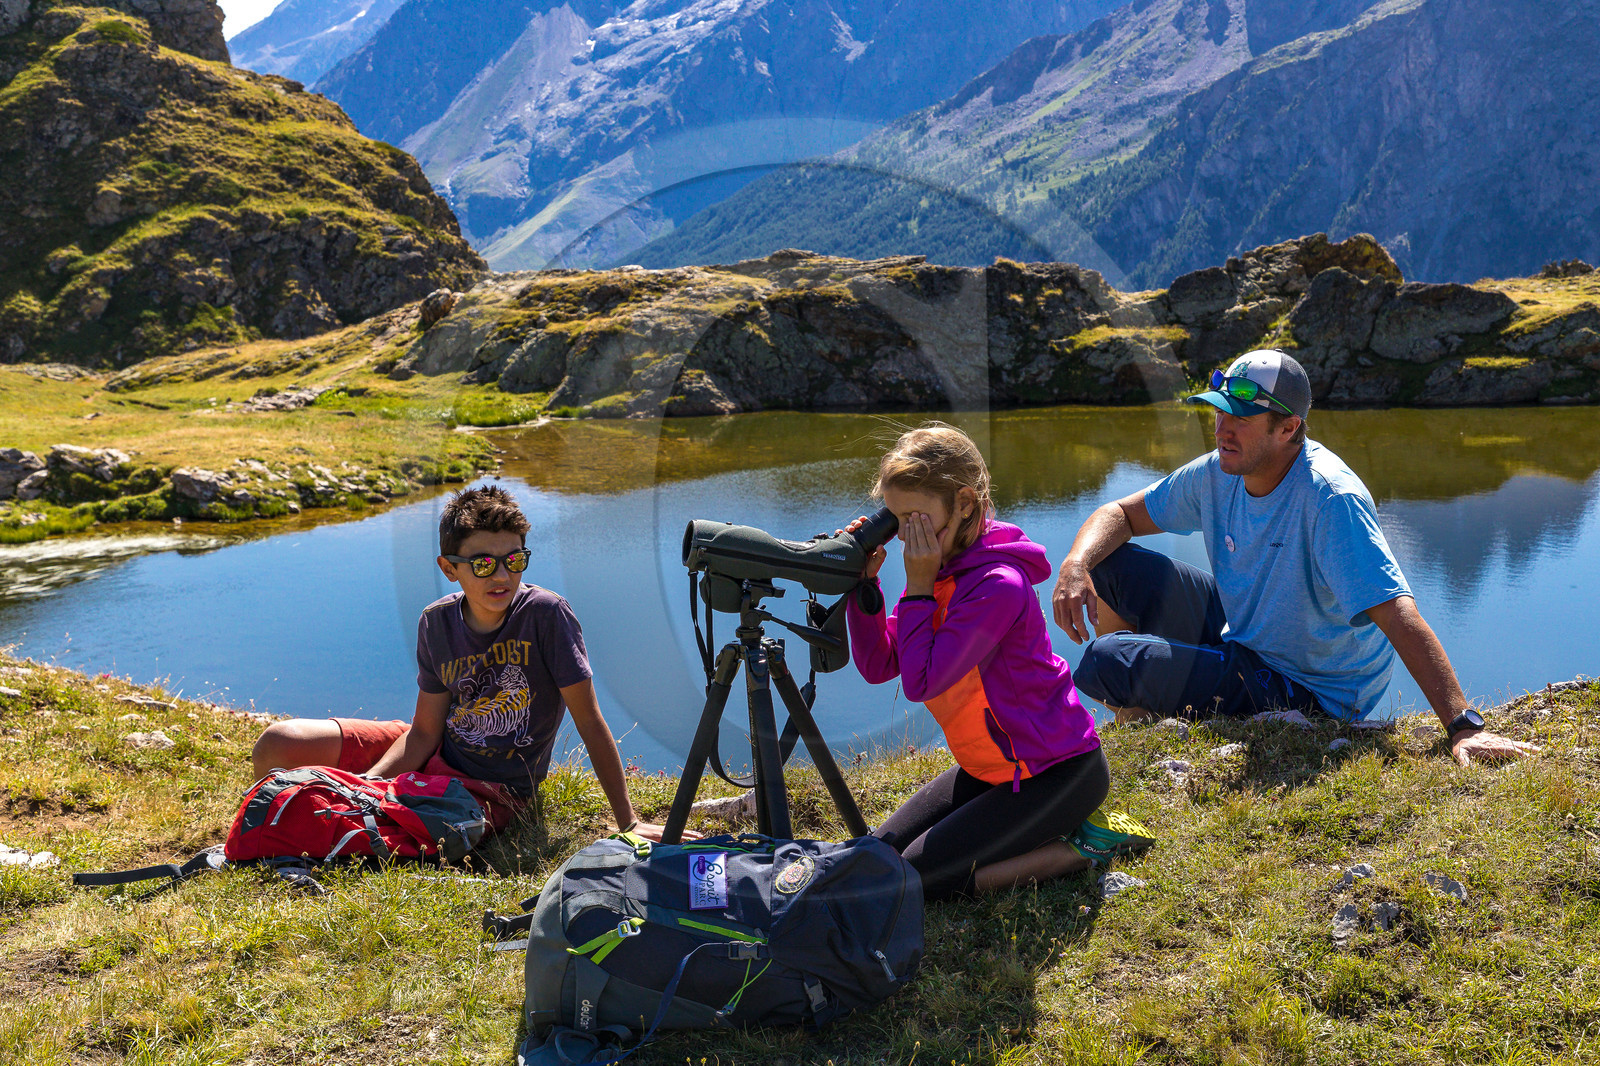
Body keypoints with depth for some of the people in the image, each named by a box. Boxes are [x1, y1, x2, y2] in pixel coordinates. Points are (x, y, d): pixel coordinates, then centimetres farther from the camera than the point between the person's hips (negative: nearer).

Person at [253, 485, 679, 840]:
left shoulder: (546, 614, -20)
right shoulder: (436, 622, -6)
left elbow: (590, 721, -17)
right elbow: (425, 731, -4)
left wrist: (628, 822, -16)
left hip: (494, 788, -4)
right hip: (435, 755, 5)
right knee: (278, 745, -7)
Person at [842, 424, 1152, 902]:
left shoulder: (998, 584, -26)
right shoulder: (940, 570, 1)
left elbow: (920, 681, -28)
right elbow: (878, 665, -1)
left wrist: (918, 588, -23)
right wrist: (865, 582, -11)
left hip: (1058, 769, -9)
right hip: (990, 767, 9)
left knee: (915, 881, -14)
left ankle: (1083, 845, -1)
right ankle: (1053, 826, 15)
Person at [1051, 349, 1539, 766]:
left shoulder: (1329, 497, -29)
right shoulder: (1218, 473, -6)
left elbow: (1398, 614, -35)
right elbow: (1119, 515, 4)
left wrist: (1464, 726, -42)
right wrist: (1075, 565, -18)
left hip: (1310, 691, -7)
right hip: (1239, 637, 8)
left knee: (1105, 662, -22)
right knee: (1112, 564, -1)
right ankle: (1136, 727, 15)